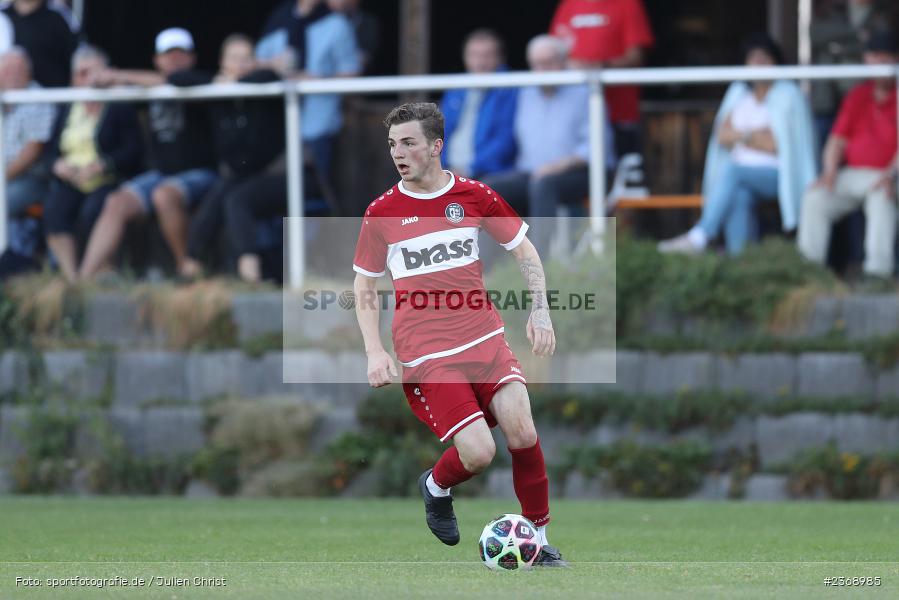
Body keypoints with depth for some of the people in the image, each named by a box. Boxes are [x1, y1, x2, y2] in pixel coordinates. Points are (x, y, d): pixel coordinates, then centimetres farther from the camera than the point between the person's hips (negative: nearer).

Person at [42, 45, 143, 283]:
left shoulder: (120, 110, 4)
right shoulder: (67, 113, 21)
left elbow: (133, 152, -6)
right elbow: (52, 150, 18)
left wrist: (100, 165, -18)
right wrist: (58, 165, -6)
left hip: (107, 181, -4)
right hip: (71, 181, 4)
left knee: (91, 212, -36)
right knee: (54, 210, -30)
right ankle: (70, 278, -34)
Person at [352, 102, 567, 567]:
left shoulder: (474, 196, 2)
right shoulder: (382, 212, 0)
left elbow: (524, 250, 13)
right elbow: (364, 288, 9)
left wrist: (540, 311, 2)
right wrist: (375, 352, -3)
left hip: (485, 339, 2)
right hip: (425, 355, -2)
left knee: (522, 431, -16)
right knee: (478, 453, -15)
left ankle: (539, 540, 1)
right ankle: (436, 487, 21)